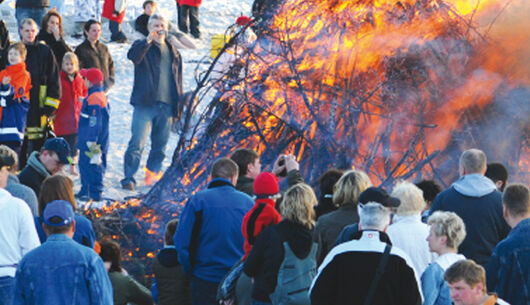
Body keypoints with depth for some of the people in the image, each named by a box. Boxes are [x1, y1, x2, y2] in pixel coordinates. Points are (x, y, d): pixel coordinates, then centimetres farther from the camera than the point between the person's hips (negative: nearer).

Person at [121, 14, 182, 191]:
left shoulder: (173, 52, 17)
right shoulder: (143, 46, 3)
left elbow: (178, 81, 21)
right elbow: (133, 56, -22)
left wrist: (178, 106, 16)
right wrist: (149, 40, -34)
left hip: (166, 106, 5)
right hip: (145, 105, -5)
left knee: (160, 145, 9)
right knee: (137, 143, -11)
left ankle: (153, 176, 21)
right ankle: (128, 178, -9)